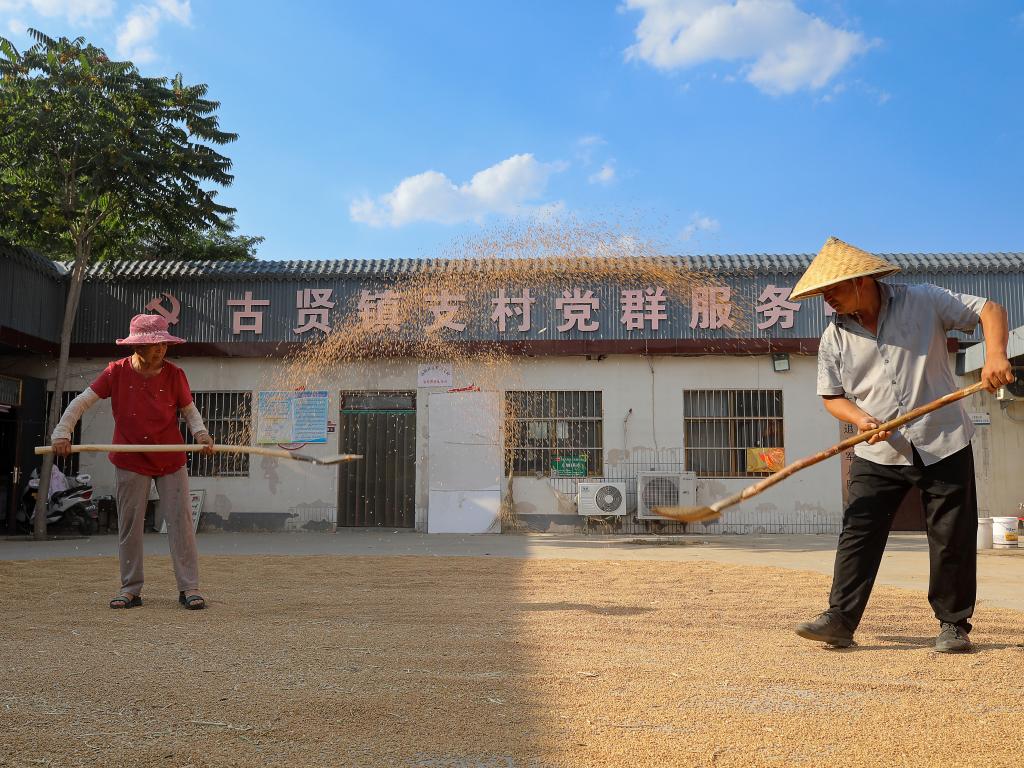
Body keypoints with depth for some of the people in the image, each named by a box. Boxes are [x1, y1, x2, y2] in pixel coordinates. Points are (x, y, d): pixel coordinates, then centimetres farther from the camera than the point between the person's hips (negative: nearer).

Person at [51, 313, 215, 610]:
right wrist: (62, 432, -11)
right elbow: (82, 401, 0)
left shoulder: (174, 374, -5)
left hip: (171, 461, 0)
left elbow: (189, 410, 5)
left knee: (180, 522, -3)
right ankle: (131, 589, 18)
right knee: (129, 526, 6)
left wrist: (201, 433, -13)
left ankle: (189, 588, 3)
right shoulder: (117, 372, -5)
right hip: (131, 462, 0)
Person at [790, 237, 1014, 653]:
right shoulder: (834, 338, 1)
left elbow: (990, 310, -2)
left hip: (943, 444, -1)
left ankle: (953, 624, 19)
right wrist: (861, 420, -13)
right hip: (877, 455, 2)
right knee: (858, 533, -6)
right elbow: (832, 396, 7)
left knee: (952, 539, 5)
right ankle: (840, 619, -2)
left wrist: (995, 356, -20)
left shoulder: (923, 301, -4)